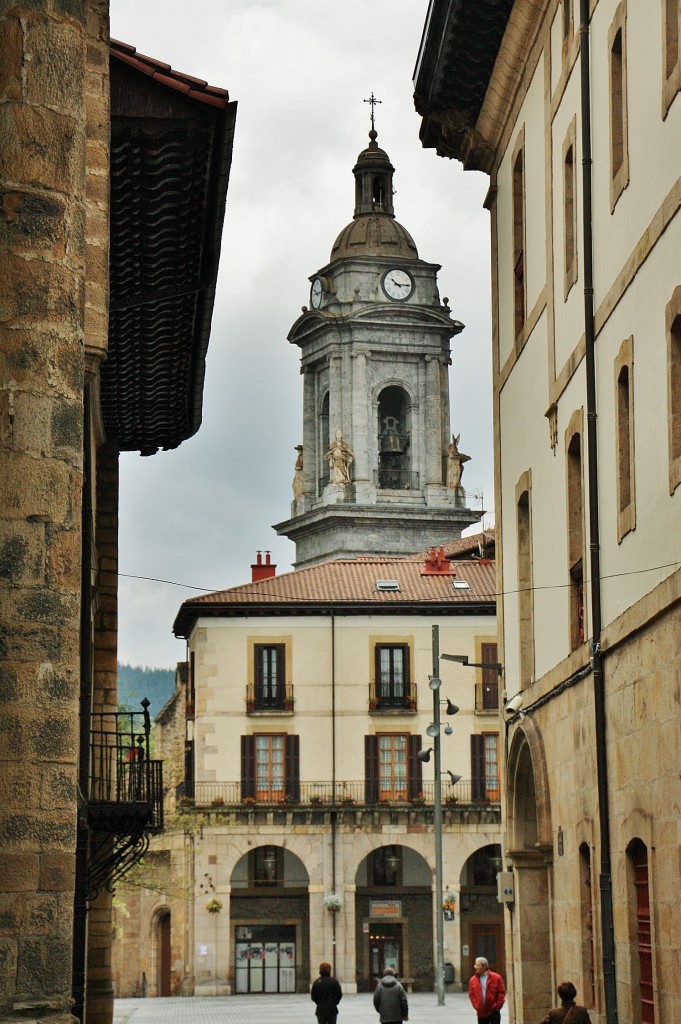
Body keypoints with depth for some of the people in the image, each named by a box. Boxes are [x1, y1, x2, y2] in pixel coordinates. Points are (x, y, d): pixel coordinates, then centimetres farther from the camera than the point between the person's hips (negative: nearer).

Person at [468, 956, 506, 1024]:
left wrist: (498, 1005, -9)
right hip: (481, 1013, 3)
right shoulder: (473, 980, 4)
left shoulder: (496, 978, -6)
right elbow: (471, 994, 6)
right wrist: (476, 1006, -5)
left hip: (493, 1011, -3)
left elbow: (502, 992, -4)